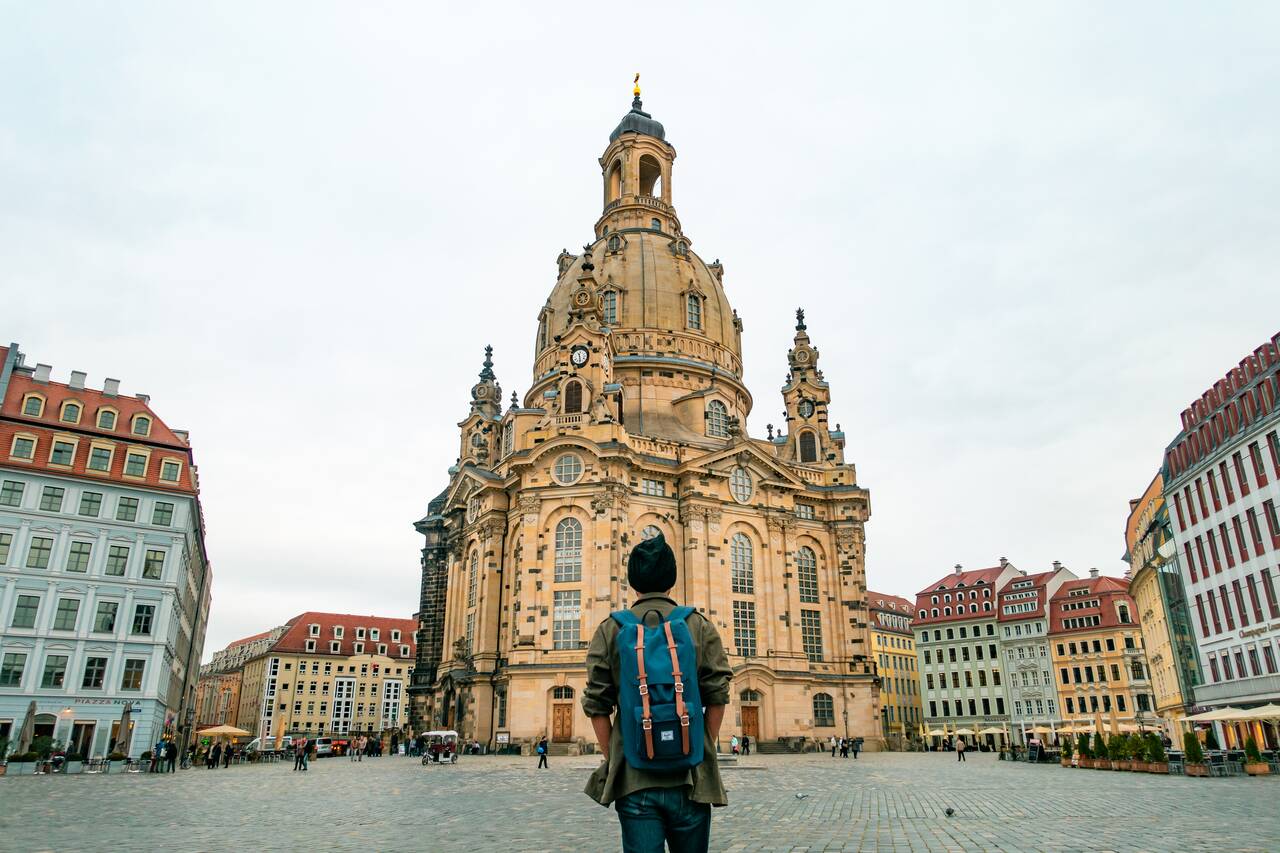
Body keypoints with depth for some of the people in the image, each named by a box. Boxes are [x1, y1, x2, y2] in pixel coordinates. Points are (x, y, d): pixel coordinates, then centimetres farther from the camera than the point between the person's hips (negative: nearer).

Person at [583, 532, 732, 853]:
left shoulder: (610, 630, 2)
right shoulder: (700, 626, 2)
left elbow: (597, 706, -1)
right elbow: (717, 697, -2)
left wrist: (611, 760, 8)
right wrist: (705, 752, 8)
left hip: (633, 778, 0)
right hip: (689, 778, 1)